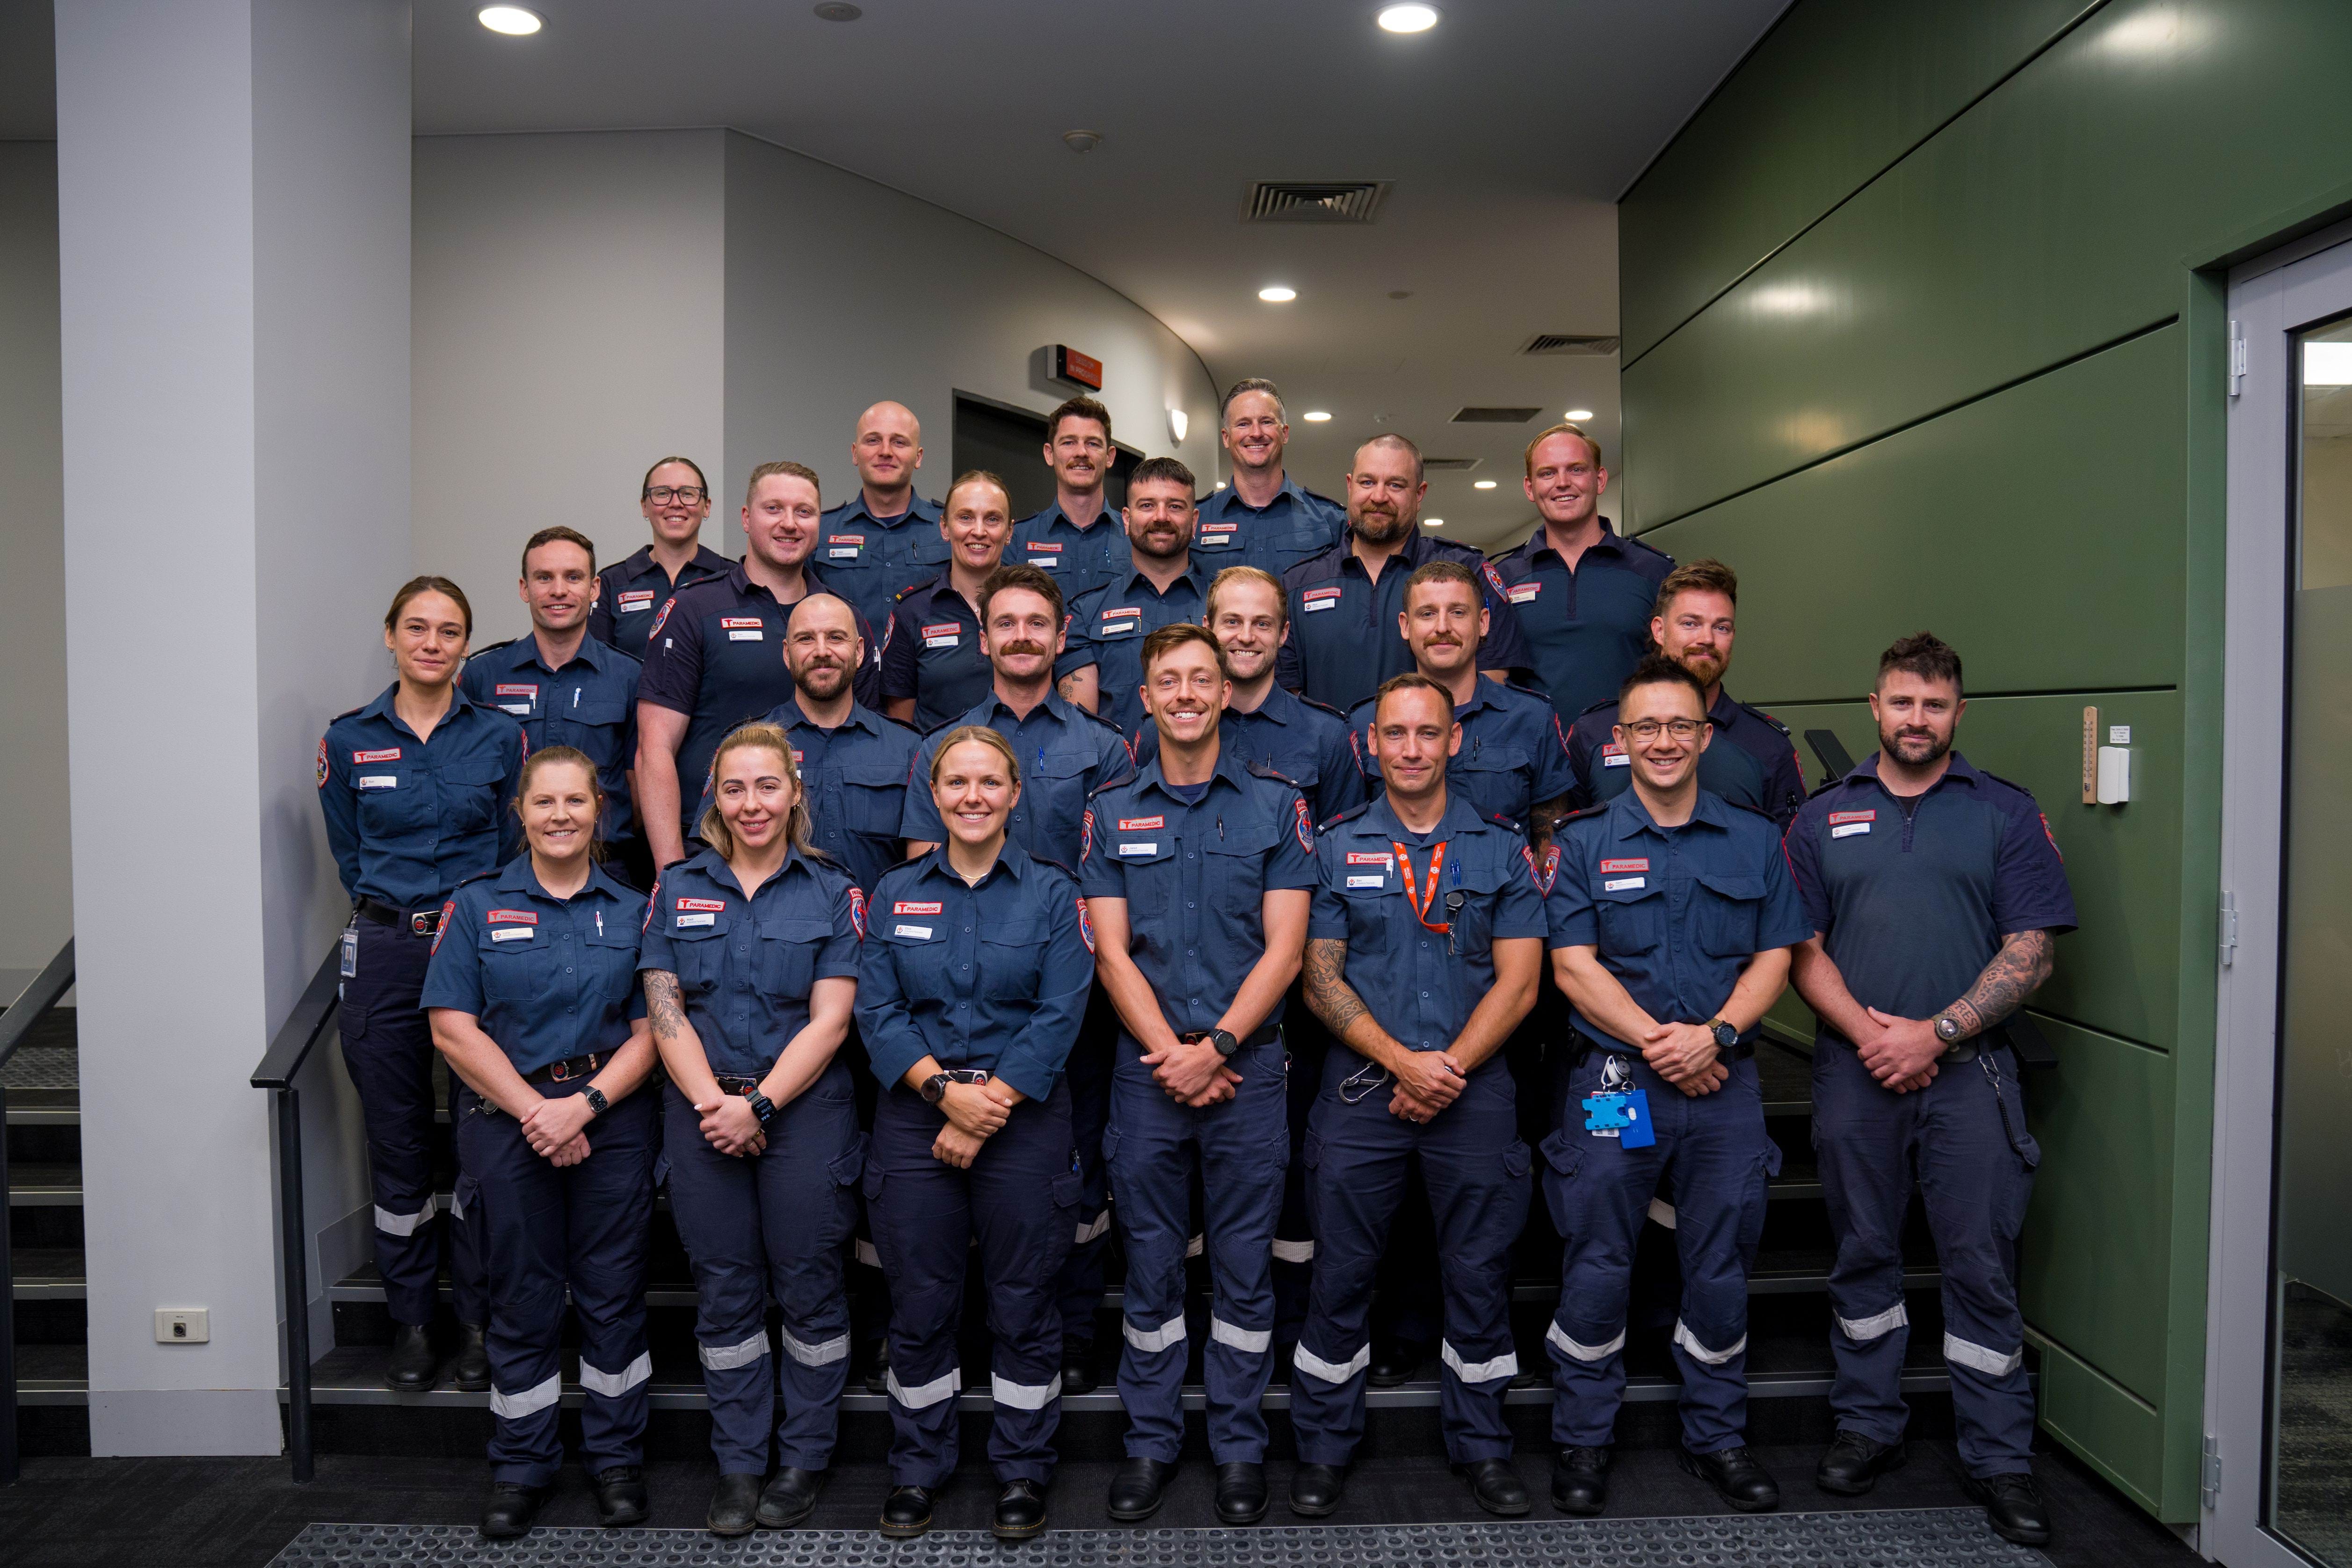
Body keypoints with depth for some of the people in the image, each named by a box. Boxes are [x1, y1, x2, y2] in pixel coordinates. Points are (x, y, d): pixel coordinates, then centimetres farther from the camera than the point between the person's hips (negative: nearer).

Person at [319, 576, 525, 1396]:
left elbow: (515, 853, 8)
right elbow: (349, 858, 10)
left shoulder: (499, 735, 3)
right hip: (384, 952, 1)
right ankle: (410, 1320, 21)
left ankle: (479, 1319, 16)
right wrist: (400, 911, 6)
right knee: (398, 1142, 7)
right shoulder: (349, 741, 4)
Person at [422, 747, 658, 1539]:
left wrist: (584, 1105, -14)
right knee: (523, 1296, 7)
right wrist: (535, 1111, -11)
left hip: (612, 1117, 1)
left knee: (613, 1291, 5)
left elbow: (650, 1031, 0)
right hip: (505, 1115, 0)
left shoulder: (632, 911, 5)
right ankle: (521, 1467, 23)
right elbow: (453, 1028, -4)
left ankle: (617, 1458, 21)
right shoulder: (476, 906, 3)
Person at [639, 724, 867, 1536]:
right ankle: (739, 1463, 22)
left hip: (804, 1111, -2)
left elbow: (829, 1019, -5)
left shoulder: (833, 893, 1)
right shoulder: (678, 889, 8)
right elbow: (664, 1011, 1)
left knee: (808, 1285, 5)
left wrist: (759, 1104, -14)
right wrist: (714, 1103, -11)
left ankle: (805, 1459, 21)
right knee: (725, 1290, 9)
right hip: (703, 1113, 2)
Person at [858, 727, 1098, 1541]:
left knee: (1023, 1301, 6)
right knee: (919, 1301, 8)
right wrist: (945, 1090, -15)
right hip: (915, 1116, 2)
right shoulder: (895, 894, 7)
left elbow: (1059, 1016, -7)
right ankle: (917, 1468, 26)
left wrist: (986, 1107, -14)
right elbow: (876, 1010, -1)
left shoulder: (1052, 893, 2)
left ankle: (1022, 1471, 23)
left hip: (1024, 1116, -1)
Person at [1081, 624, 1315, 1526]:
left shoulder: (1277, 806, 3)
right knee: (1151, 1264, 9)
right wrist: (1170, 1055, -10)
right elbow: (1112, 952, 1)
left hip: (1247, 1065, -1)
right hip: (1145, 1068, 1)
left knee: (1244, 1267, 7)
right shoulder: (1112, 814, 7)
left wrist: (1215, 1047, -12)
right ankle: (1150, 1441, 23)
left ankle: (1239, 1445, 21)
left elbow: (1283, 948, -2)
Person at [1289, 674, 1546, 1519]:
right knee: (1340, 1272, 6)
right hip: (1361, 1089, 0)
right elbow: (1321, 979, -1)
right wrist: (1403, 1062, -11)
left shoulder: (1502, 849, 5)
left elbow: (1518, 981, 0)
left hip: (1475, 1090, 1)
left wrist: (1450, 1069, -10)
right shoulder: (1336, 847, 4)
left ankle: (1481, 1443, 26)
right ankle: (1324, 1445, 21)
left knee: (1479, 1270, 9)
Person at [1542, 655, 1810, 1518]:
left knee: (1721, 1267, 10)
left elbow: (1772, 959, 5)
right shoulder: (1584, 840, 2)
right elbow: (1573, 965, -5)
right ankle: (1582, 1440, 18)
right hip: (1612, 1080, -2)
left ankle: (1717, 1436, 27)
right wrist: (1656, 1042, -14)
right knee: (1597, 1264, 3)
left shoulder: (1754, 840, 9)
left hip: (1725, 1082, 2)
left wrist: (1714, 1034, -12)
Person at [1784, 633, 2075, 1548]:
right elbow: (1802, 950, 5)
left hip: (1969, 1071, -1)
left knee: (1982, 1267, 1)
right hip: (1853, 1070, 2)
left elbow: (2031, 951, -2)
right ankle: (1868, 1427, 25)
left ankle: (2000, 1459, 13)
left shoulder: (2006, 815, 5)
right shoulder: (1823, 820, 10)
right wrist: (1867, 1031, -11)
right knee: (1863, 1255, 11)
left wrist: (1934, 1033, -12)